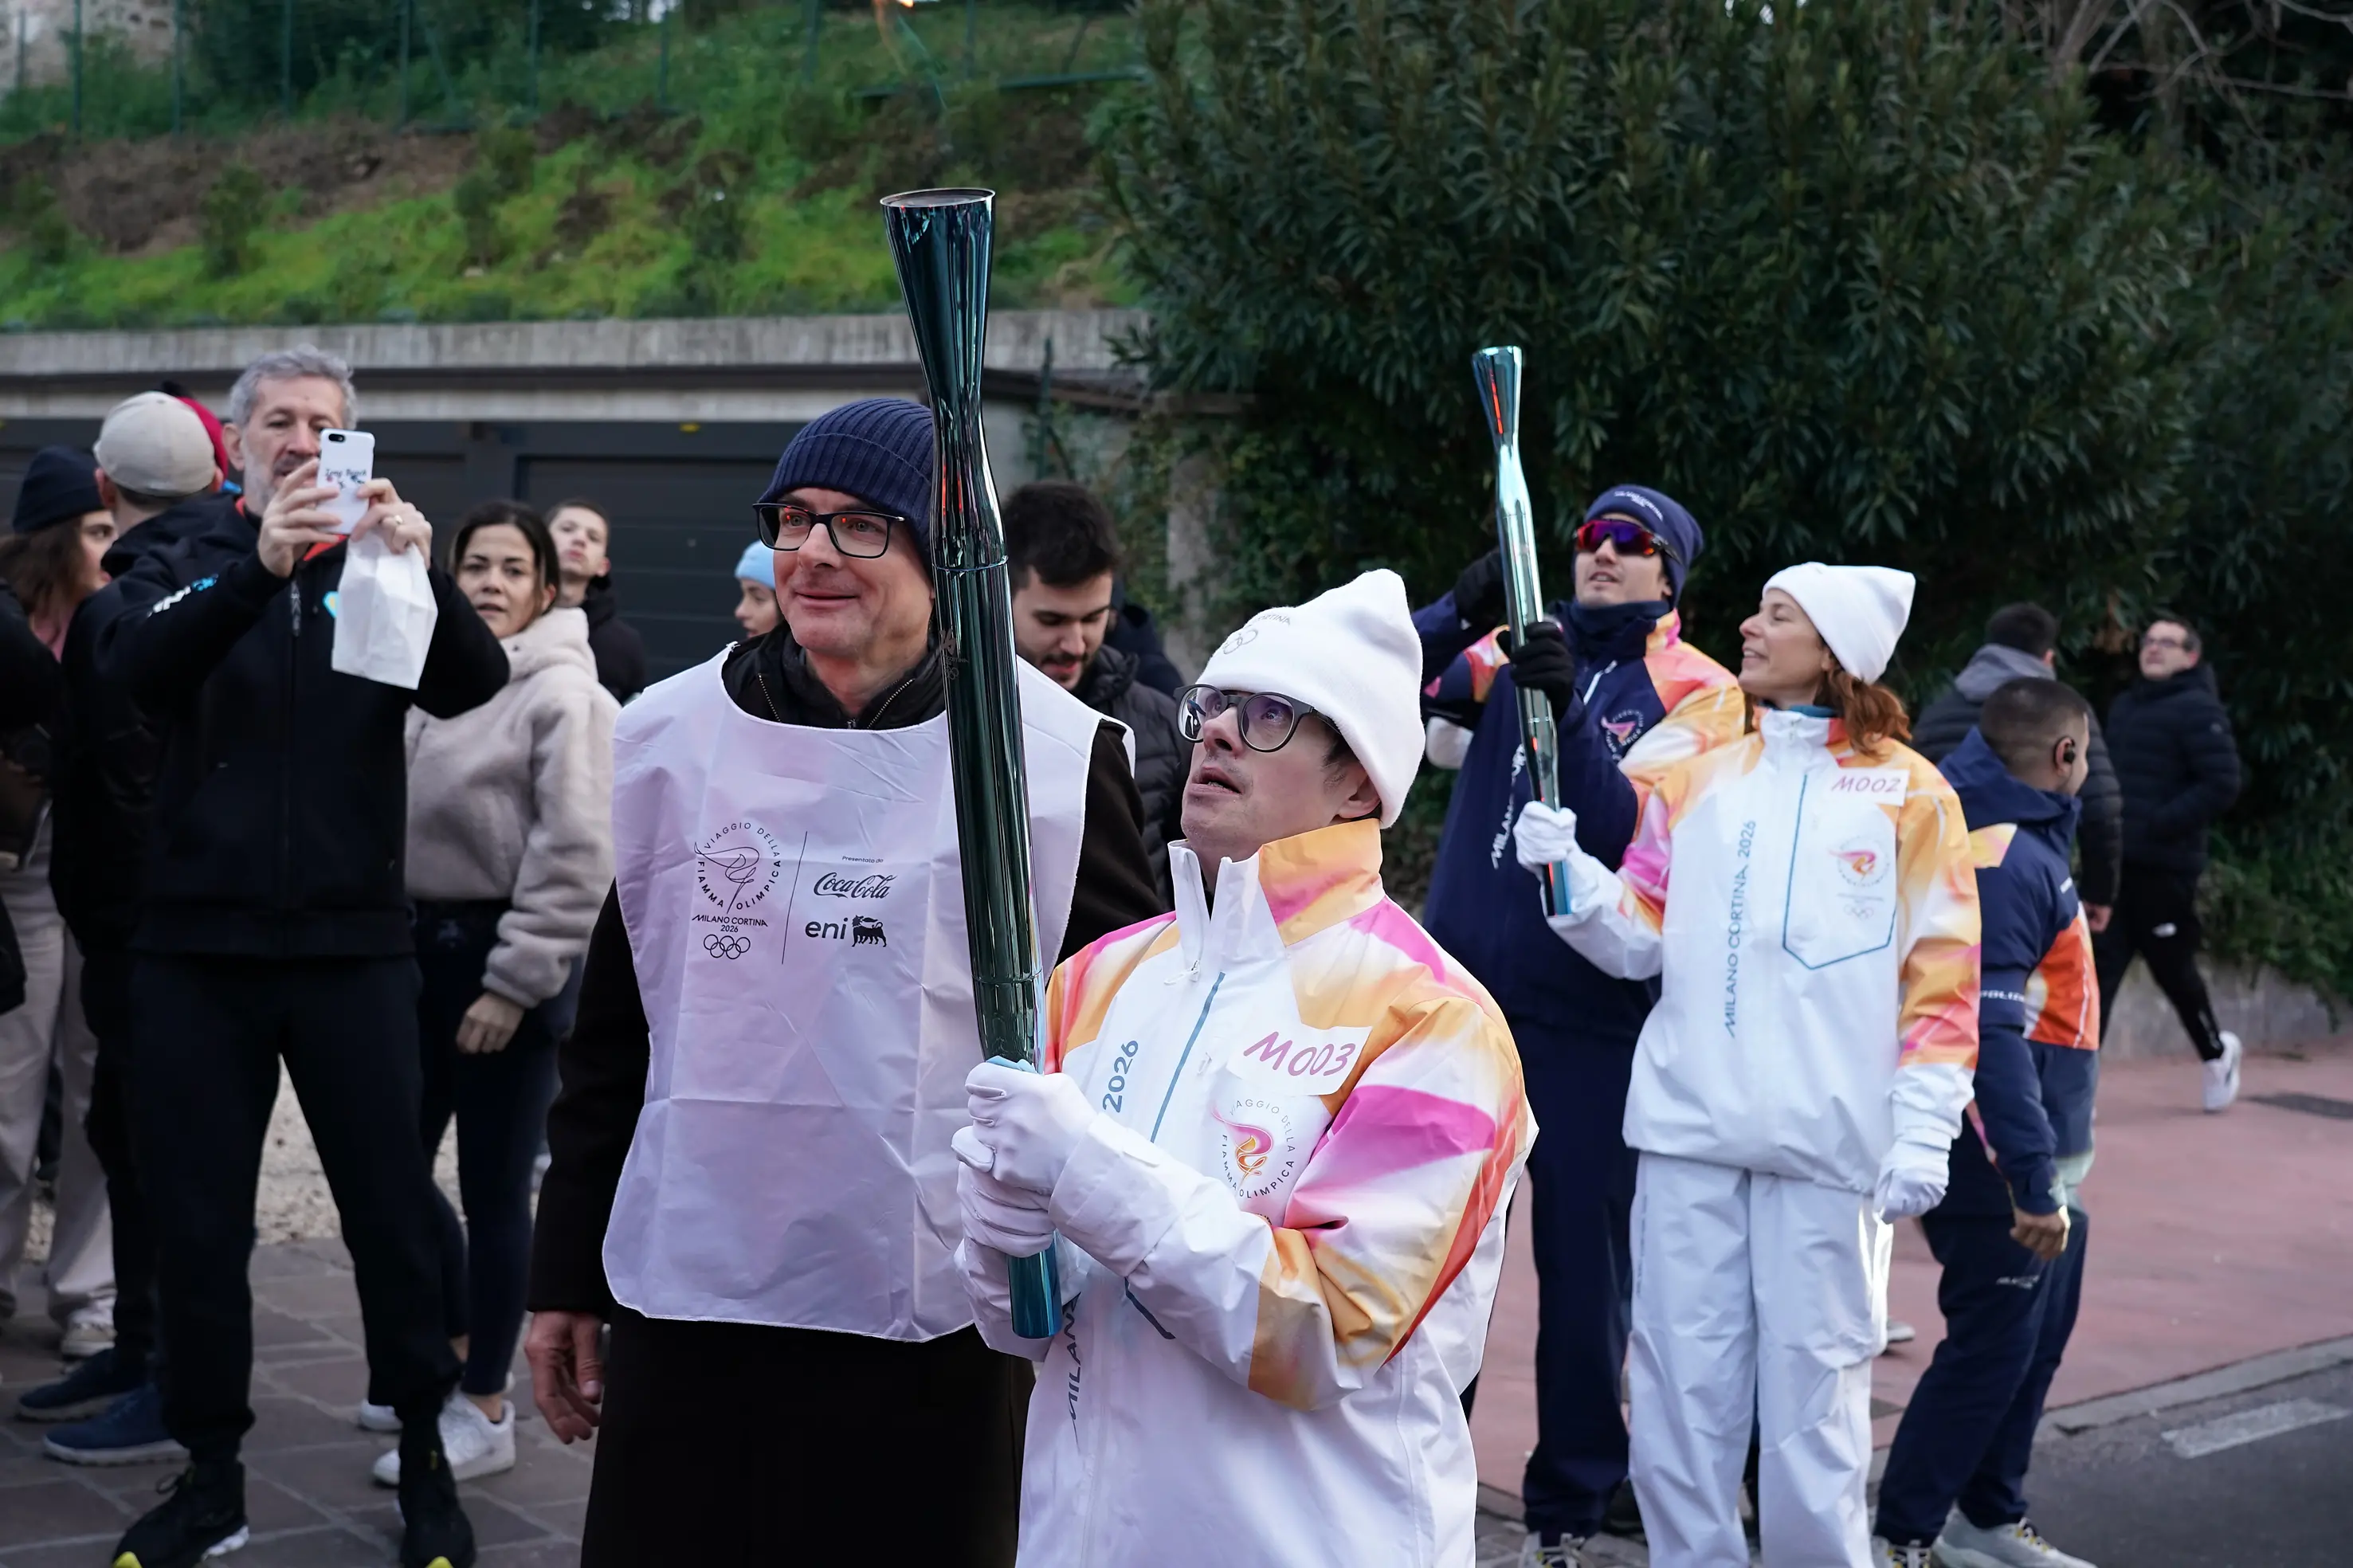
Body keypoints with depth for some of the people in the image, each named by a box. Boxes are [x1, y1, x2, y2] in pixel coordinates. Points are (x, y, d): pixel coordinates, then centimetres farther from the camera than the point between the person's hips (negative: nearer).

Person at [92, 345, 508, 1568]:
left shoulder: (375, 571, 7)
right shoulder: (185, 571, 7)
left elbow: (474, 684, -11)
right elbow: (131, 666, -16)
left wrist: (424, 572, -31)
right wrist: (258, 566, -32)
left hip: (351, 948, -1)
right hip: (197, 949, 1)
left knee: (392, 1212, 3)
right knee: (198, 1222, 8)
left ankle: (424, 1467, 18)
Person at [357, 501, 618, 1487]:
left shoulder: (566, 695, -12)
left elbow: (574, 859, -16)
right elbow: (398, 817, 16)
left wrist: (514, 983, -18)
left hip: (508, 956, -8)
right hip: (426, 942, 8)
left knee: (492, 1188, -1)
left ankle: (485, 1410, 11)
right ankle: (454, 1355, 33)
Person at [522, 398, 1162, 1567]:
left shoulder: (1054, 754, -4)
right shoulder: (672, 733, 6)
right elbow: (612, 1033, 13)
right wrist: (568, 1278, 13)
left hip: (936, 1325, -2)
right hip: (686, 1302, 3)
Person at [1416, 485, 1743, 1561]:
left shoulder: (1698, 694, 0)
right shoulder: (1513, 651, 9)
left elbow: (1630, 828, -14)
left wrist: (1568, 708, -26)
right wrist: (1458, 617, -21)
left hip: (1592, 1016, -3)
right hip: (1462, 991, 3)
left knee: (1584, 1256, 6)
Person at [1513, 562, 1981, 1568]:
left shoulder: (1907, 793, 2)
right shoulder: (1700, 779, 13)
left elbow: (1941, 978, -1)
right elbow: (1641, 939, 11)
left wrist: (1924, 1132, -8)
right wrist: (1569, 872, -7)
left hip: (1827, 1143, -3)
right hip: (1689, 1129, 4)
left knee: (1810, 1398, 1)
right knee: (1679, 1391, 7)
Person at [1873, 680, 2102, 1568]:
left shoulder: (2018, 841, 11)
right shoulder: (2005, 858, -20)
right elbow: (1991, 1030, -27)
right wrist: (2032, 1181, -28)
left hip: (2040, 1164, 10)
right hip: (2003, 1169, -10)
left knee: (2036, 1339, 18)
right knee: (1990, 1352, -2)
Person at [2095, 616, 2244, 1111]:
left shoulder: (2198, 710, -8)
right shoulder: (2123, 706, 16)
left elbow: (2222, 785, -16)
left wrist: (2159, 825, -20)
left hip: (2164, 867, -6)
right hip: (2114, 863, 6)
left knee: (2172, 969, 9)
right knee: (2096, 971, -4)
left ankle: (2216, 1051, 36)